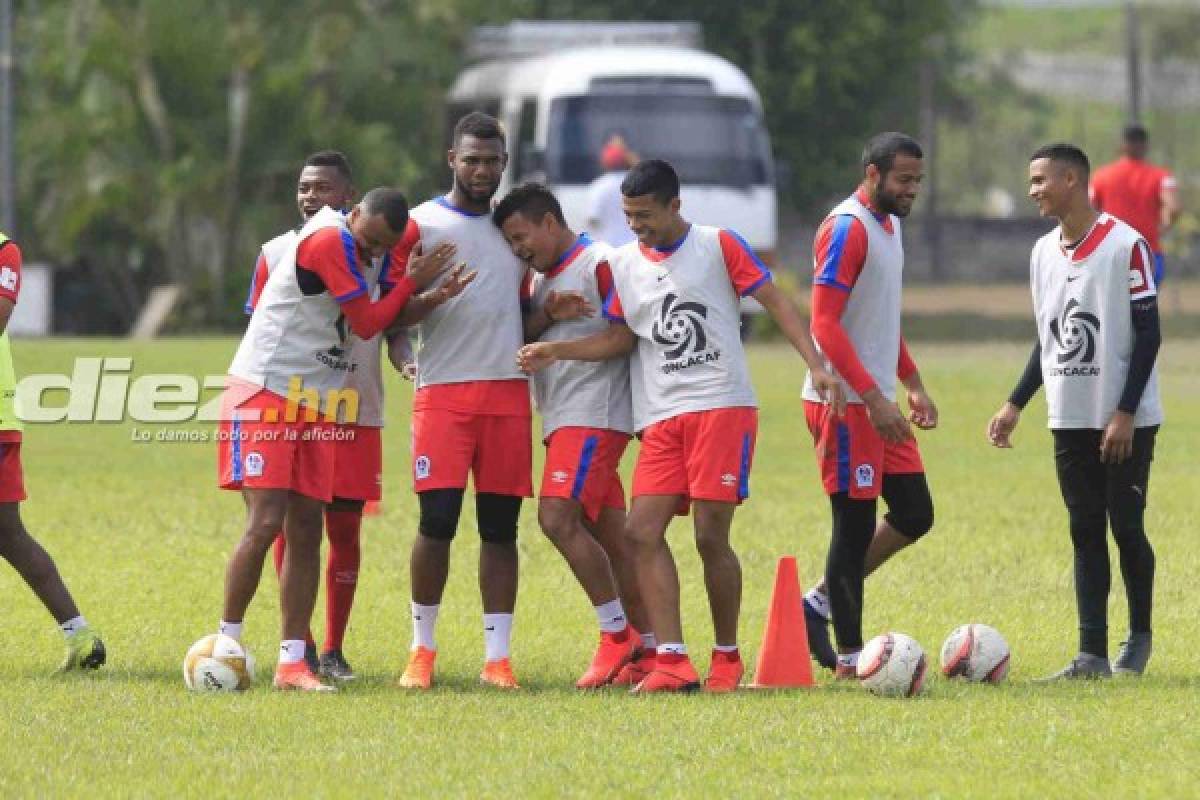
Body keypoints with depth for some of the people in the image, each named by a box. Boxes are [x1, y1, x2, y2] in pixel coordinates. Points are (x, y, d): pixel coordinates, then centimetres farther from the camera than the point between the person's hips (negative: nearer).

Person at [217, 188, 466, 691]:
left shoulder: (374, 249, 7)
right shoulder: (330, 241, -19)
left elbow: (387, 315, 13)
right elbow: (366, 324, -15)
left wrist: (431, 300, -4)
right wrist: (412, 282, -5)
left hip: (315, 405, 8)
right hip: (266, 393, -8)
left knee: (306, 530, 3)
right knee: (266, 522, -15)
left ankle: (291, 663, 4)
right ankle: (226, 643, -3)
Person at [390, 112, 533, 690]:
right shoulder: (421, 224, 3)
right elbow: (392, 315, 1)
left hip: (508, 391, 4)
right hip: (444, 390, -4)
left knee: (500, 525, 2)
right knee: (437, 519, -9)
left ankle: (498, 657, 3)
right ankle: (422, 649, 5)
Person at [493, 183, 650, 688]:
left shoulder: (599, 263, -8)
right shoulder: (542, 278, 20)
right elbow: (518, 338, 10)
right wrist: (548, 313, -8)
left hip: (594, 414, -9)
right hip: (561, 419, 9)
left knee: (558, 517, -19)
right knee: (607, 536, 8)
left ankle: (617, 635, -13)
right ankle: (649, 646, 11)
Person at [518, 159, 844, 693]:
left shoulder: (719, 246, 1)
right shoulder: (623, 264, 14)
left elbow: (775, 302, -1)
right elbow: (620, 338, 17)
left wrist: (816, 364, -10)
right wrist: (556, 351, 3)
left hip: (722, 408, -5)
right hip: (661, 419, 5)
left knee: (711, 535, -9)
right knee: (642, 530, -10)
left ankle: (726, 658, 8)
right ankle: (671, 662, -11)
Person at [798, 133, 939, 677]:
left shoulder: (889, 225, 15)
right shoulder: (846, 229, -16)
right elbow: (824, 323, -22)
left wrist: (912, 384, 21)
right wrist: (874, 398, -26)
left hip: (878, 403, 10)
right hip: (845, 403, -10)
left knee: (914, 515, 10)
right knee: (855, 524, -5)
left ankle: (821, 602, 19)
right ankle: (849, 656, 3)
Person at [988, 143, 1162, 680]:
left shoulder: (1125, 246, -11)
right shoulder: (1044, 252, 10)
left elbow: (1147, 334, -11)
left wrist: (1126, 414, -16)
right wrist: (1016, 404, 12)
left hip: (1125, 420, -6)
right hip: (1070, 417, 6)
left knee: (1126, 526, -1)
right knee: (1086, 532, 4)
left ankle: (1139, 637, 18)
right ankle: (1092, 655, 3)